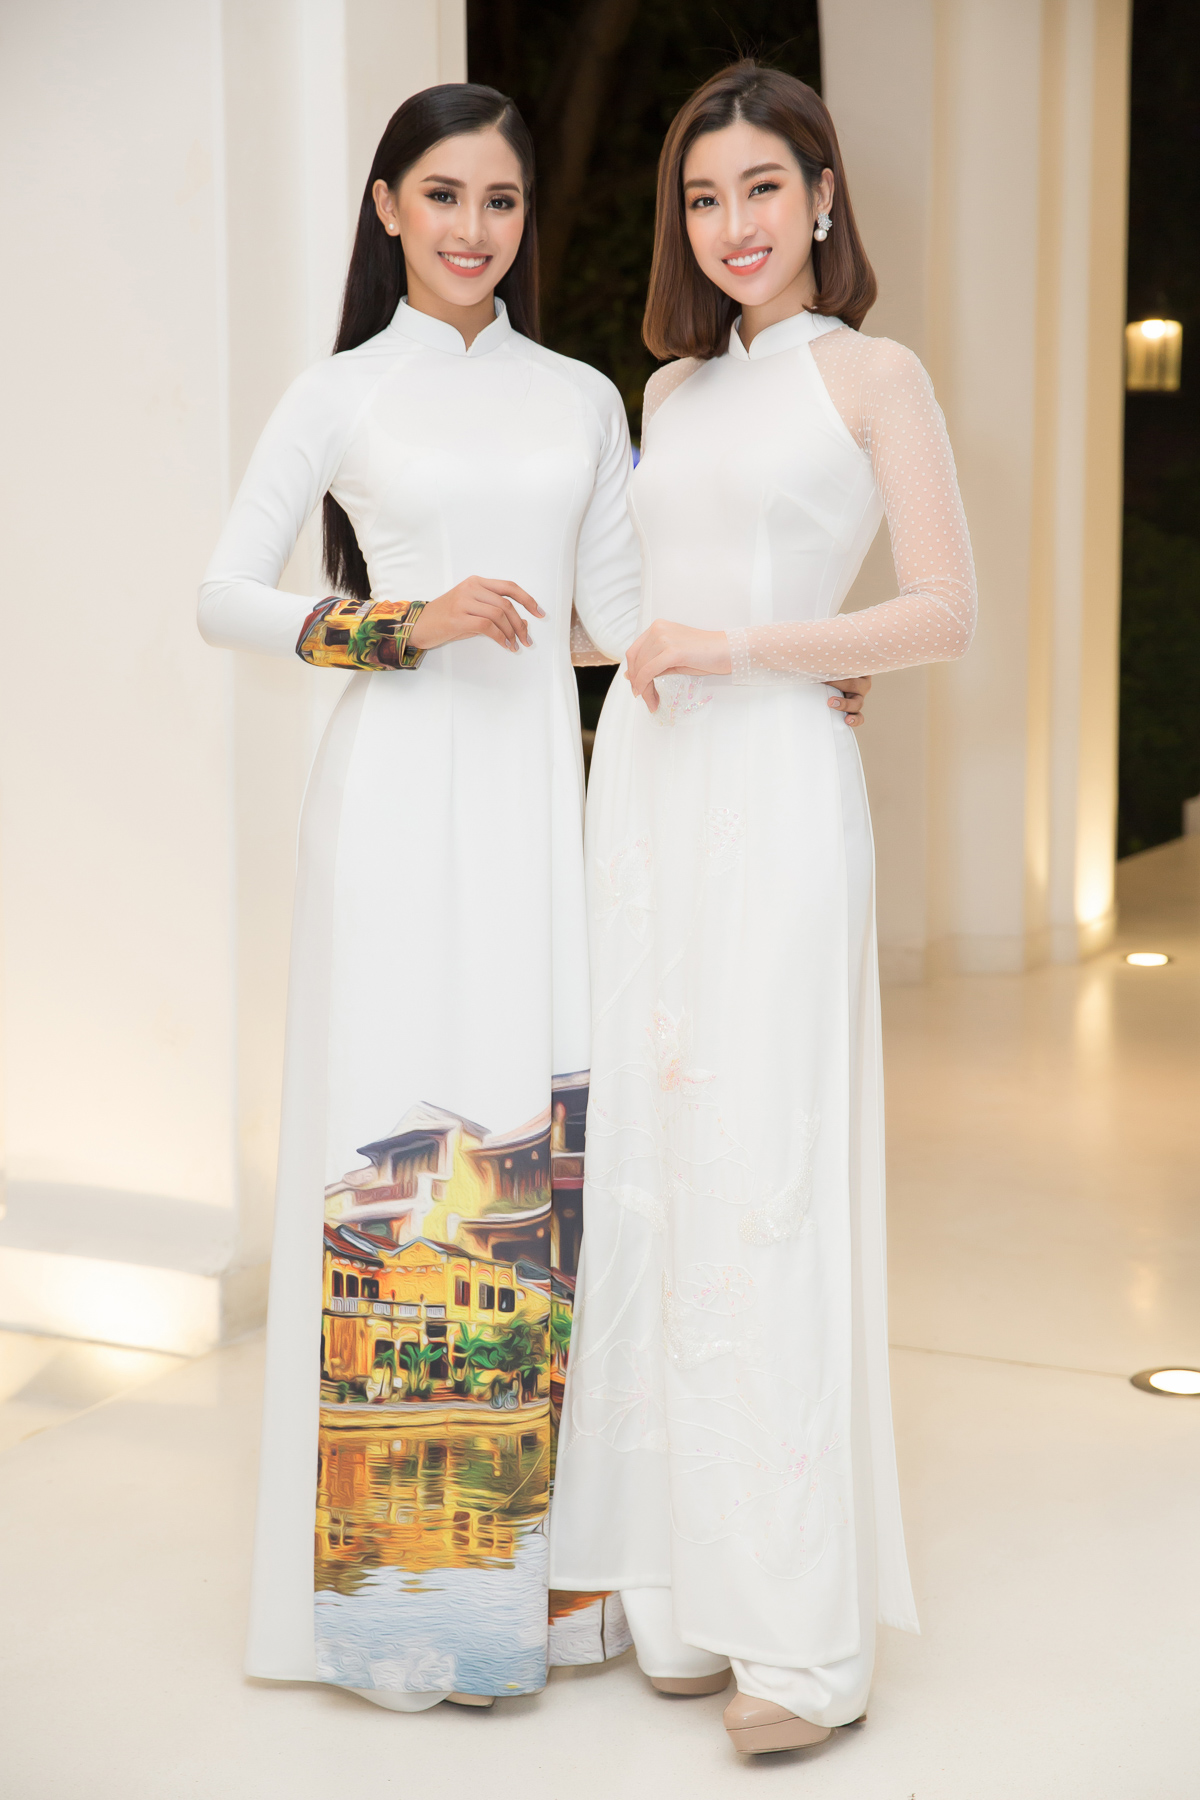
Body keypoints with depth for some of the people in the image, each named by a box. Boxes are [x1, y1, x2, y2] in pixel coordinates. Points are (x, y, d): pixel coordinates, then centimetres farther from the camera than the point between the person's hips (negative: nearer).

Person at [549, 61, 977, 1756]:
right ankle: (692, 1586, 15)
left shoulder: (875, 375, 2)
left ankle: (808, 1632, 0)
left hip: (776, 791, -6)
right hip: (641, 786, 6)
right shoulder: (672, 389, 19)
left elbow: (947, 612, -6)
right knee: (648, 1172, 4)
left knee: (768, 1181, -9)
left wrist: (743, 646, -13)